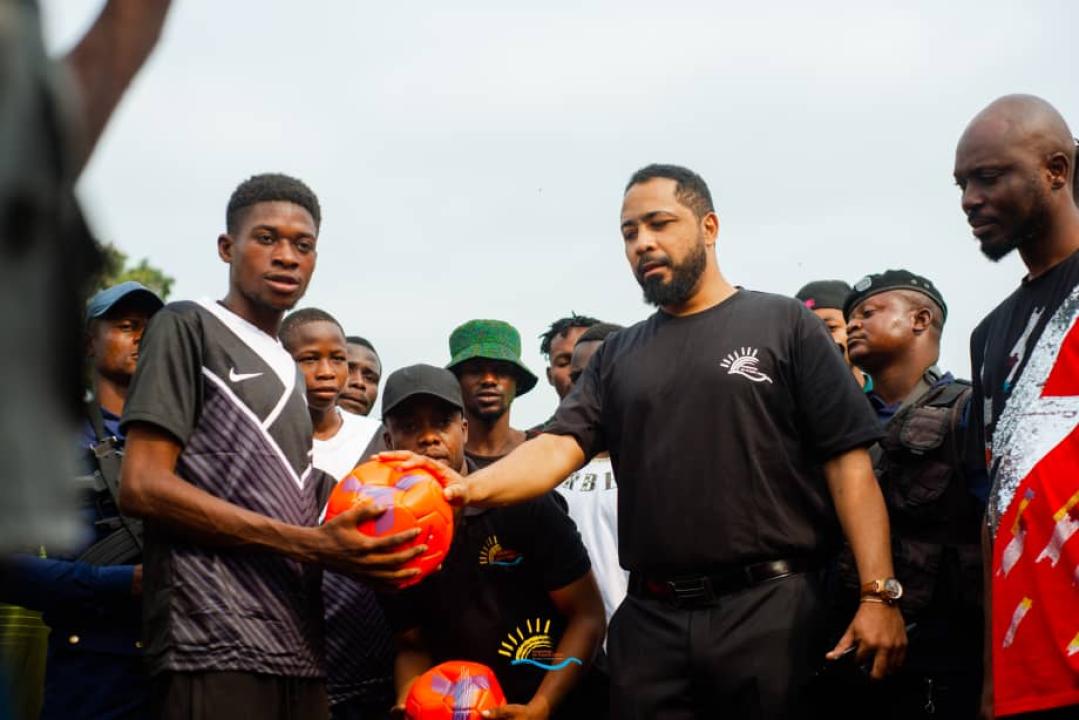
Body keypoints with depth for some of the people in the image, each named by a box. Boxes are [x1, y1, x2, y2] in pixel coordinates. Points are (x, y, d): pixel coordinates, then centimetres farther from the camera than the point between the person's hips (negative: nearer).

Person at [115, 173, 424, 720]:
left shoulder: (288, 372, 25)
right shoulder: (187, 327, 3)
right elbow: (143, 487, -9)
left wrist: (363, 547, 3)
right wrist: (312, 545, -14)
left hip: (298, 655, 7)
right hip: (215, 650, -7)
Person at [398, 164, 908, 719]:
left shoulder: (783, 324, 3)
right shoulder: (619, 355, 15)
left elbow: (848, 462, -2)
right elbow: (560, 445, 2)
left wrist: (878, 593, -11)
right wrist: (473, 488, -19)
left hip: (770, 606, -3)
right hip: (649, 617, 3)